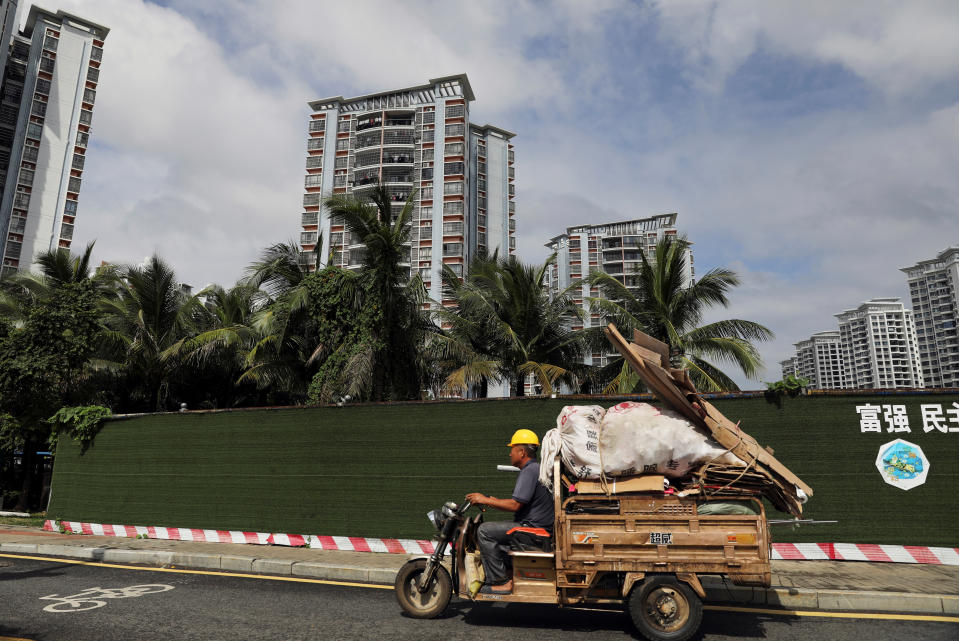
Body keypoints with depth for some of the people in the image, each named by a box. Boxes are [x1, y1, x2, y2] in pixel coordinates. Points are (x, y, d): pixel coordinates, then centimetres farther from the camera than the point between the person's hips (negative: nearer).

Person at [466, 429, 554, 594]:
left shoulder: (529, 471, -16)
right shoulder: (536, 468, 17)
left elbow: (515, 505, -23)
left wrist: (484, 500, -13)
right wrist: (494, 501, 16)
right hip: (539, 526, 11)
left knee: (485, 531, -11)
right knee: (493, 529, 23)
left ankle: (501, 582, -9)